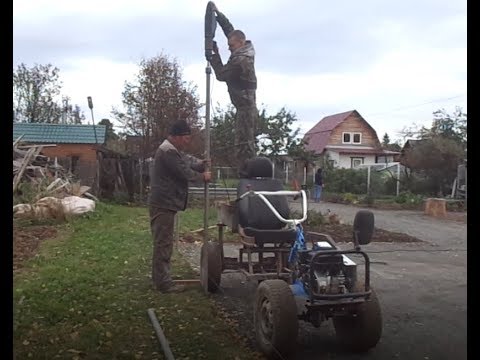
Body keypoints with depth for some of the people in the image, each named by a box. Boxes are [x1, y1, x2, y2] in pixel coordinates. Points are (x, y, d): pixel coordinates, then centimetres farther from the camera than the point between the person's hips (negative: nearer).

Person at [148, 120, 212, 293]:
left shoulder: (174, 150, 18)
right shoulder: (168, 151, -18)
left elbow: (188, 159, 18)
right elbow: (185, 172, -18)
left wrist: (200, 163, -4)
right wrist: (203, 176, -3)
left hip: (165, 204, 11)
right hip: (163, 205, -11)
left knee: (163, 243, 17)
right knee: (163, 243, -6)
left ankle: (159, 278, 27)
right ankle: (163, 283, -1)